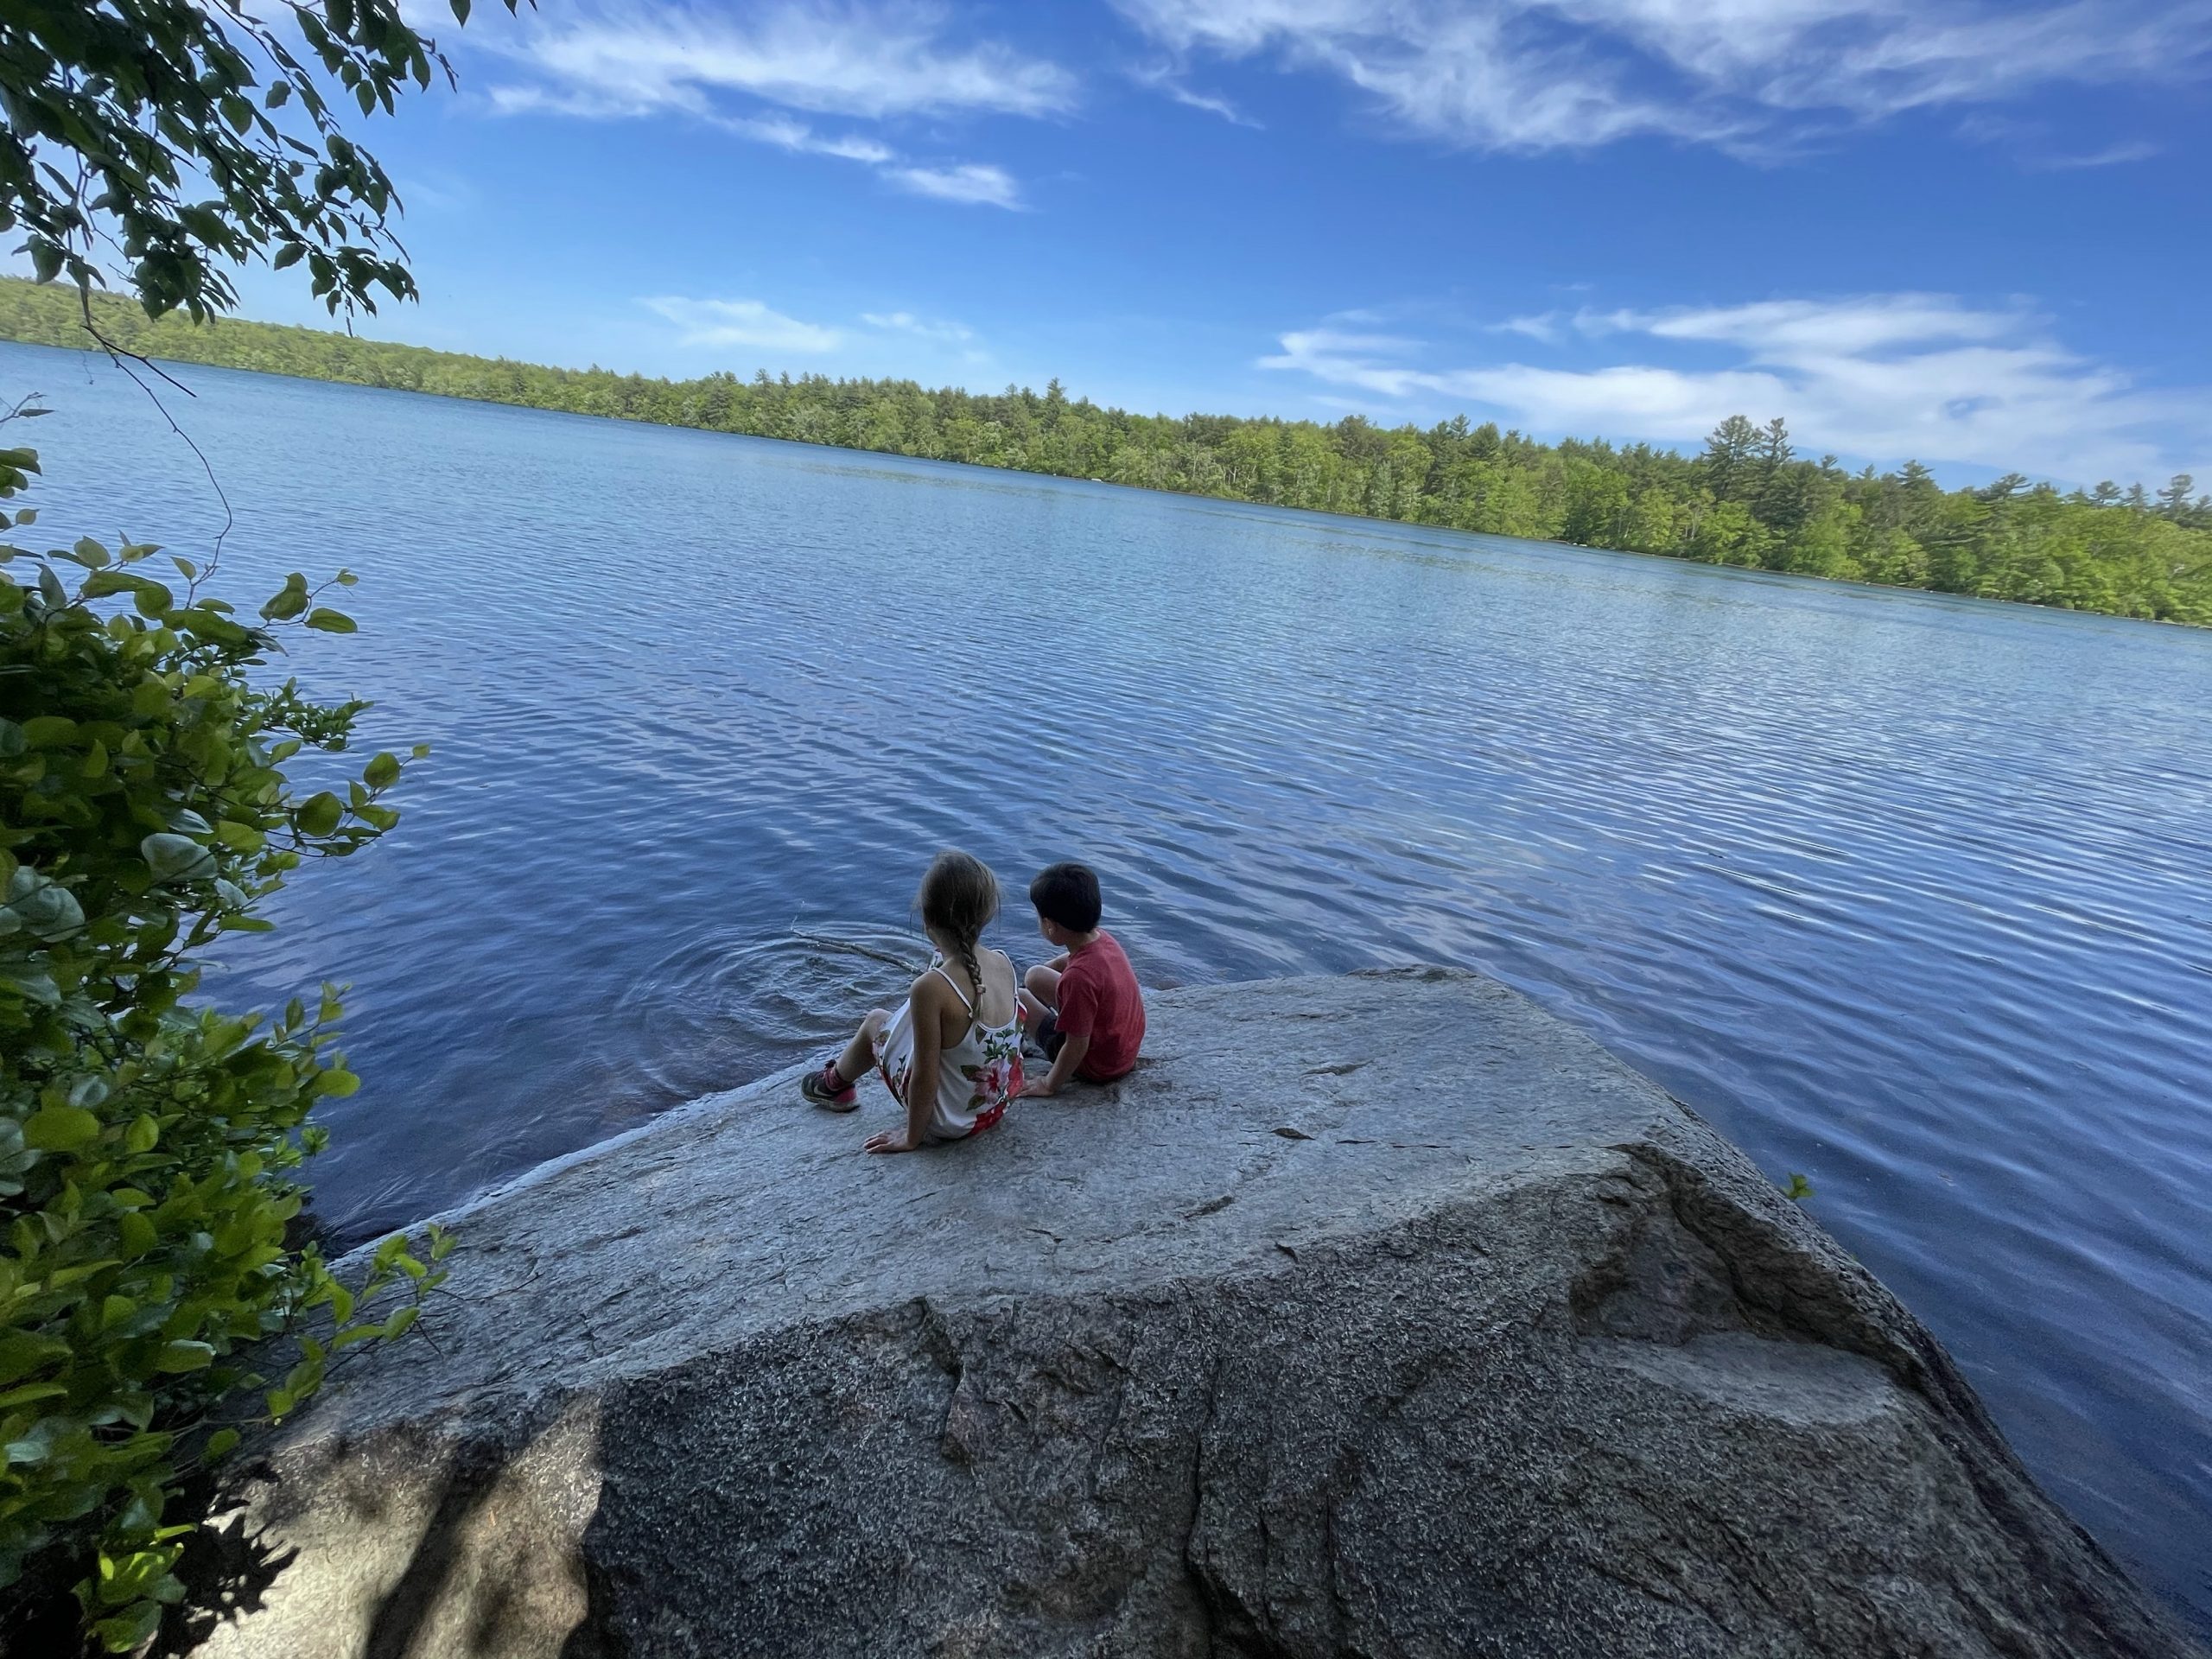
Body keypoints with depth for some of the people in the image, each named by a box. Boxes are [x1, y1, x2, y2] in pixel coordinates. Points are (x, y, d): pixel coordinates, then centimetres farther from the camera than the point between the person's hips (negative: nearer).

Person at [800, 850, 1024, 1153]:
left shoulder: (931, 988, -32)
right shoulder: (1003, 963, -14)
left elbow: (925, 1077, -22)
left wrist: (911, 1137, -9)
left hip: (949, 1121, -5)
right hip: (997, 1105, 5)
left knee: (876, 1020, 18)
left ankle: (835, 1083, 48)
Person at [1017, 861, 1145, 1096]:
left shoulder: (1078, 976, -37)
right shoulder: (1101, 937, -12)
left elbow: (1077, 1048, -28)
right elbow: (1066, 960, 13)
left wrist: (1050, 1085, -12)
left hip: (1098, 1066, -7)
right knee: (1035, 976, 15)